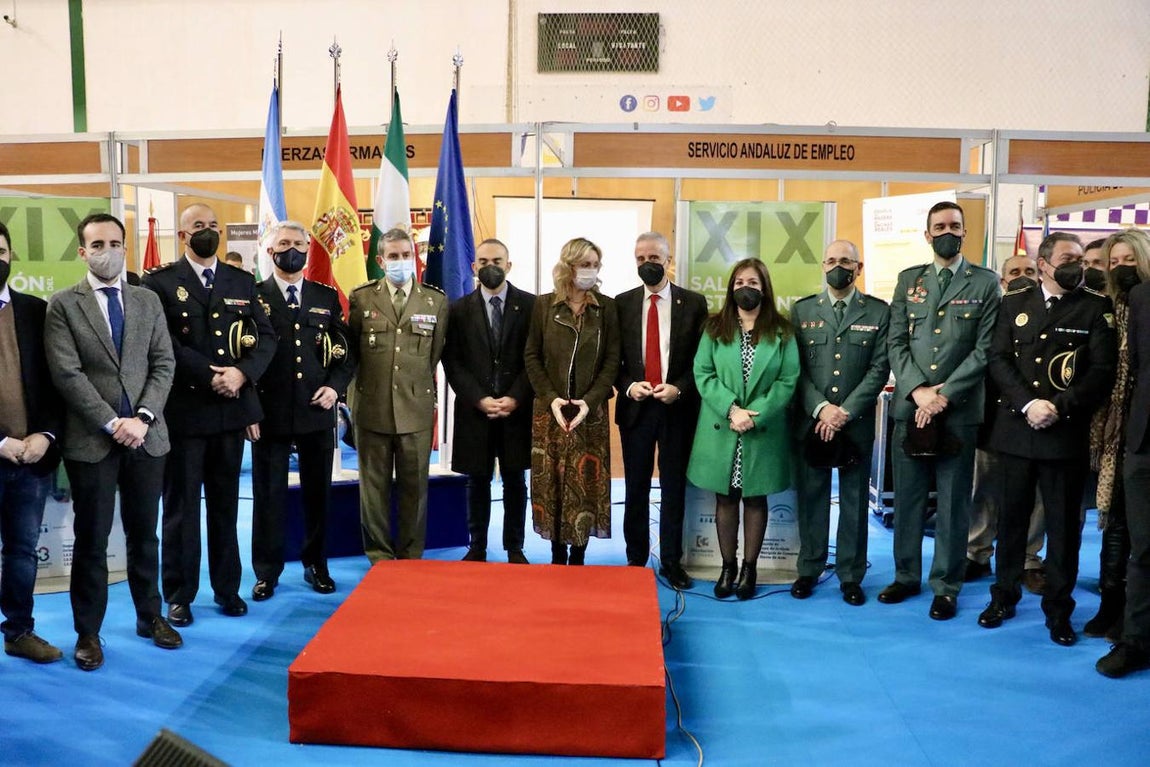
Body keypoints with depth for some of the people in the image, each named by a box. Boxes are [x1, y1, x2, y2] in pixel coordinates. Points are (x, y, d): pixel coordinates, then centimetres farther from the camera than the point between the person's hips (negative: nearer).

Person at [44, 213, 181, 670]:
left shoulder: (149, 302, 9)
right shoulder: (63, 305, -1)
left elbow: (163, 365, 3)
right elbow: (67, 374, -8)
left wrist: (143, 417, -10)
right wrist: (111, 423, -15)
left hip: (146, 436, 3)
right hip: (91, 439, -2)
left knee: (144, 533, 13)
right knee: (91, 539, 6)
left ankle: (150, 616, 27)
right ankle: (88, 632, 19)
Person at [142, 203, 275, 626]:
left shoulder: (242, 282, 11)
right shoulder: (160, 282, -1)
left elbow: (266, 337, 5)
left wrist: (241, 373, -12)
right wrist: (210, 375, -18)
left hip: (231, 407, 4)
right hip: (183, 409, -3)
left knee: (226, 503, 12)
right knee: (181, 505, 5)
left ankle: (227, 588, 23)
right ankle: (179, 594, 17)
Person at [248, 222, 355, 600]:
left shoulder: (327, 297, 9)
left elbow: (346, 352, 11)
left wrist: (335, 386, -5)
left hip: (318, 412, 2)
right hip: (269, 413, -2)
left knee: (318, 492, 10)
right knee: (268, 494, 5)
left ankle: (316, 565, 25)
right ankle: (266, 572, 18)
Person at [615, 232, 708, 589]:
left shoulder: (693, 303, 1)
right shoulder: (622, 303, 5)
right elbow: (613, 358, 6)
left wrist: (678, 388, -13)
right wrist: (629, 386, -11)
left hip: (678, 407, -1)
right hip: (635, 406, 1)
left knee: (674, 487, 7)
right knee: (636, 488, 9)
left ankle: (672, 562, 18)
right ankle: (636, 559, 21)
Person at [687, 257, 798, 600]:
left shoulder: (781, 332, 1)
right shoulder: (715, 328, 4)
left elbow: (787, 381, -4)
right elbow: (703, 374, -3)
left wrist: (756, 416, -15)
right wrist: (730, 409, -16)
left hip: (764, 431, -1)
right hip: (720, 429, 1)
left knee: (756, 498, 9)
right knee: (725, 499, 8)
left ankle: (749, 568, 20)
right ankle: (728, 567, 20)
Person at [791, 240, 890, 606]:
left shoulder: (879, 312, 3)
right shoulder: (802, 310, 6)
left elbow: (879, 369, -3)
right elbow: (796, 367, 1)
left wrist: (845, 412, -12)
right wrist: (821, 408, -12)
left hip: (856, 422, -1)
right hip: (811, 421, 1)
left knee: (855, 500, 7)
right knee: (811, 497, 9)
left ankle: (851, 575, 18)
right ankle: (809, 569, 21)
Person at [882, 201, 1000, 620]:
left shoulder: (985, 282, 3)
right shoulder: (908, 280, 10)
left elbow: (985, 348, -5)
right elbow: (896, 343, 4)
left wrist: (944, 393, -13)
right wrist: (918, 390, -10)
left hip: (959, 409, -2)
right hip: (910, 407, 2)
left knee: (953, 502, 5)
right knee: (907, 498, 10)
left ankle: (946, 586, 17)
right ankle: (906, 576, 24)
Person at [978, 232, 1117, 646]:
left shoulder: (1096, 307, 3)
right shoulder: (1014, 303, 8)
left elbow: (1103, 370, -5)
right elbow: (999, 359, 0)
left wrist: (1060, 407, -15)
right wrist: (1028, 404, -13)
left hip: (1067, 433, -1)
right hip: (1016, 429, 2)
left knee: (1063, 523, 6)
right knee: (1011, 517, 10)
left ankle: (1059, 608, 19)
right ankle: (1004, 596, 25)